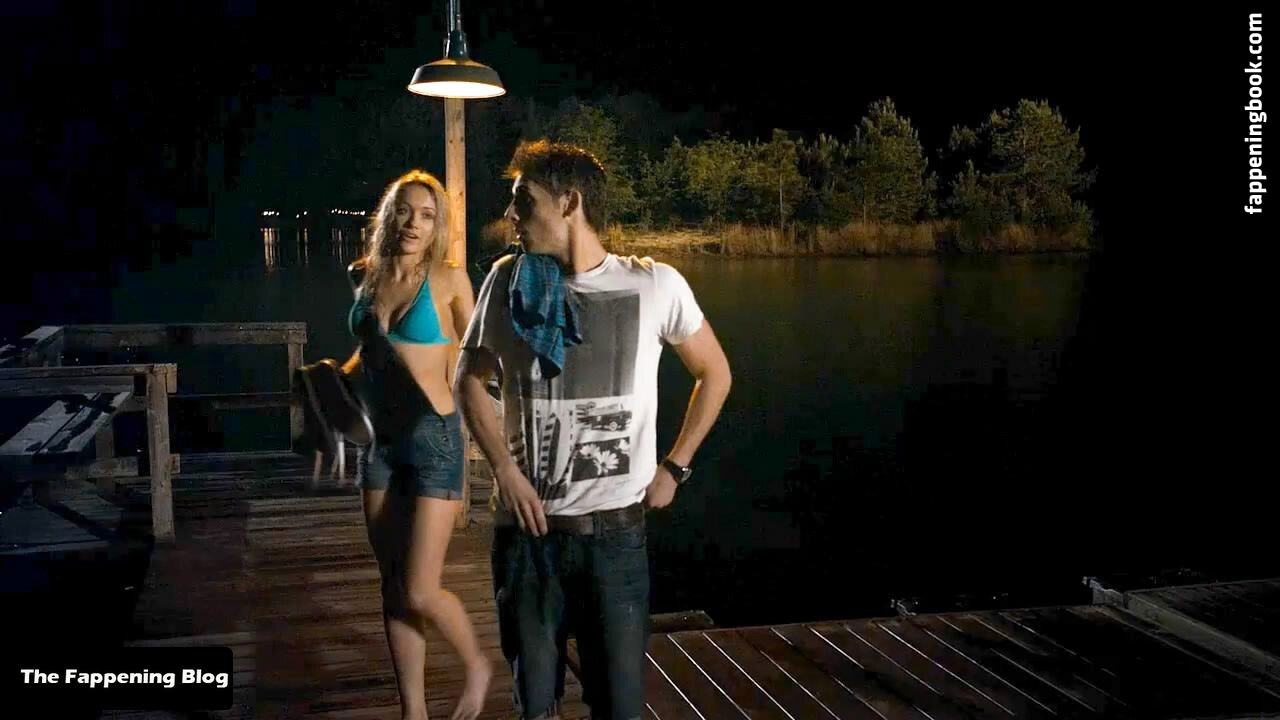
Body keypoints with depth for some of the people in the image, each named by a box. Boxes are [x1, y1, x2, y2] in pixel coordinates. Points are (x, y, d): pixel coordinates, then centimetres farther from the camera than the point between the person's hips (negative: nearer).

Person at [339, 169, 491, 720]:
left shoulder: (449, 280, -9)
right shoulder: (365, 277, 5)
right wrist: (340, 376, 10)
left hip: (434, 439, -5)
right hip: (379, 441, 5)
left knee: (421, 592, -7)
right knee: (394, 587, 10)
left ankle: (477, 665, 22)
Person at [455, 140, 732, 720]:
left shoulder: (654, 284, -6)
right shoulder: (508, 280, 0)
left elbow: (714, 374, 7)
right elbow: (470, 379, 10)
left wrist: (673, 469, 2)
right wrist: (504, 469, -3)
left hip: (615, 530, -2)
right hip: (526, 526, 2)